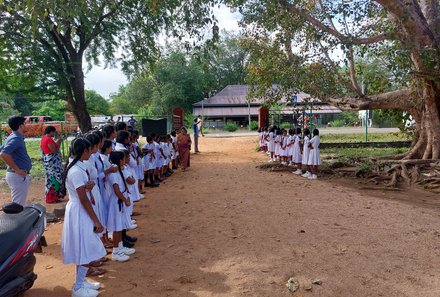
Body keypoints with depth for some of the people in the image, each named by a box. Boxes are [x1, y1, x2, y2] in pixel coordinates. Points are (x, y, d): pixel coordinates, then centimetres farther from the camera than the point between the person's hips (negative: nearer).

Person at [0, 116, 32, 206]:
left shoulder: (14, 137, 12)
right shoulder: (16, 138, -17)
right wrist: (17, 169, -22)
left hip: (19, 175, 10)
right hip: (18, 176, -10)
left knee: (18, 205, 20)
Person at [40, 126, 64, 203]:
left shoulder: (44, 138, 11)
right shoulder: (49, 139, -19)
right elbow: (55, 151, -19)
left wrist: (57, 142, 12)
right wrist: (59, 142, -12)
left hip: (48, 161, 10)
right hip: (52, 162, -10)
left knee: (51, 178, 16)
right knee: (54, 179, -3)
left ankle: (50, 196, 23)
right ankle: (52, 197, 3)